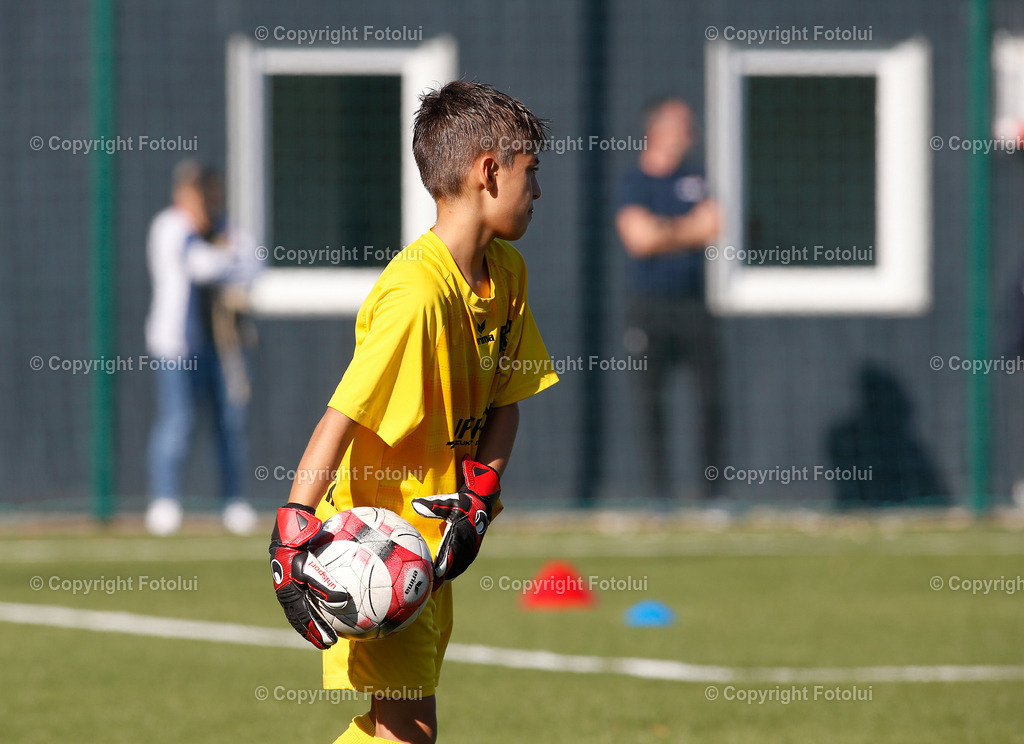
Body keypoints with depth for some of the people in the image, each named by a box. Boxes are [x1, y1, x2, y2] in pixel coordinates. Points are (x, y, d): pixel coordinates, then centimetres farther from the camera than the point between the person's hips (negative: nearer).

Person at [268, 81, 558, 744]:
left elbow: (506, 399, 9)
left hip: (435, 536, 9)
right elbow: (342, 417, -28)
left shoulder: (507, 271, 4)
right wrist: (294, 533, -36)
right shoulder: (416, 295, -24)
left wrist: (478, 497, -7)